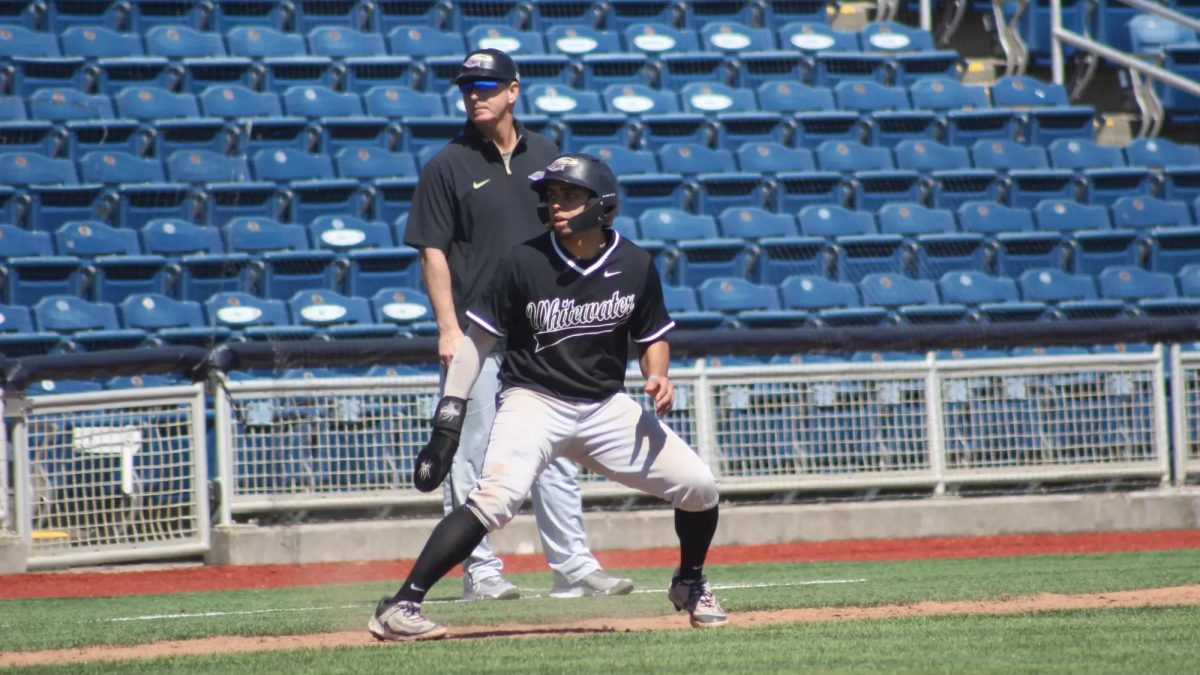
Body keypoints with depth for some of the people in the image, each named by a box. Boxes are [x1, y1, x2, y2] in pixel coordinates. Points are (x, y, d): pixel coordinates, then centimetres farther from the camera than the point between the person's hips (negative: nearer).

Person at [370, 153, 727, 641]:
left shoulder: (635, 265, -4)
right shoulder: (524, 262, -12)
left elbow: (652, 336, 11)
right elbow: (477, 338, -6)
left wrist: (657, 378, -11)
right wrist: (449, 419, -11)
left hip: (606, 407, 4)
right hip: (533, 402, -4)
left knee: (699, 486, -1)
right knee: (496, 497, -29)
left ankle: (690, 585, 30)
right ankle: (398, 609, -28)